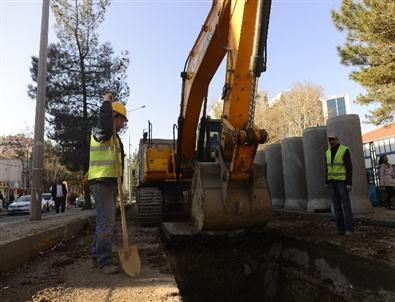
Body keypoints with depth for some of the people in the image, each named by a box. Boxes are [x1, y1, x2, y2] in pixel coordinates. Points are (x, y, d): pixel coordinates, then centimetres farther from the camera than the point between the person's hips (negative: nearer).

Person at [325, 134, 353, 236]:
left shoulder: (344, 150, -9)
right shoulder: (328, 152, 10)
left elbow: (349, 167, -13)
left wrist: (349, 183, -18)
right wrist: (327, 182, 10)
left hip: (342, 181, -5)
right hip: (333, 182, 6)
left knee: (346, 204, -7)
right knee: (336, 205, 4)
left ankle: (349, 228, 0)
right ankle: (341, 228, 9)